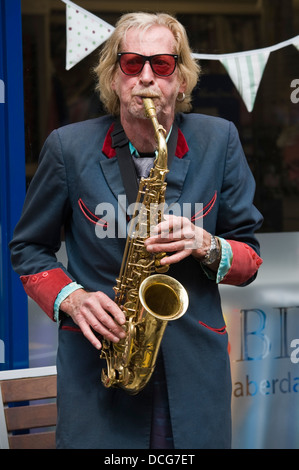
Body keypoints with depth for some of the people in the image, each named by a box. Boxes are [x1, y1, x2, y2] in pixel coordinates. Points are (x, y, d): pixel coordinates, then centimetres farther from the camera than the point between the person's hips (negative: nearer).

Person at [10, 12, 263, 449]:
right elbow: (28, 247, 9)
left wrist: (207, 246, -15)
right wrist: (70, 298, -10)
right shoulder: (69, 147, -1)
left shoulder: (218, 141, 2)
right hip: (95, 373, -1)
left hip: (195, 373, 1)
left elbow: (250, 258, 7)